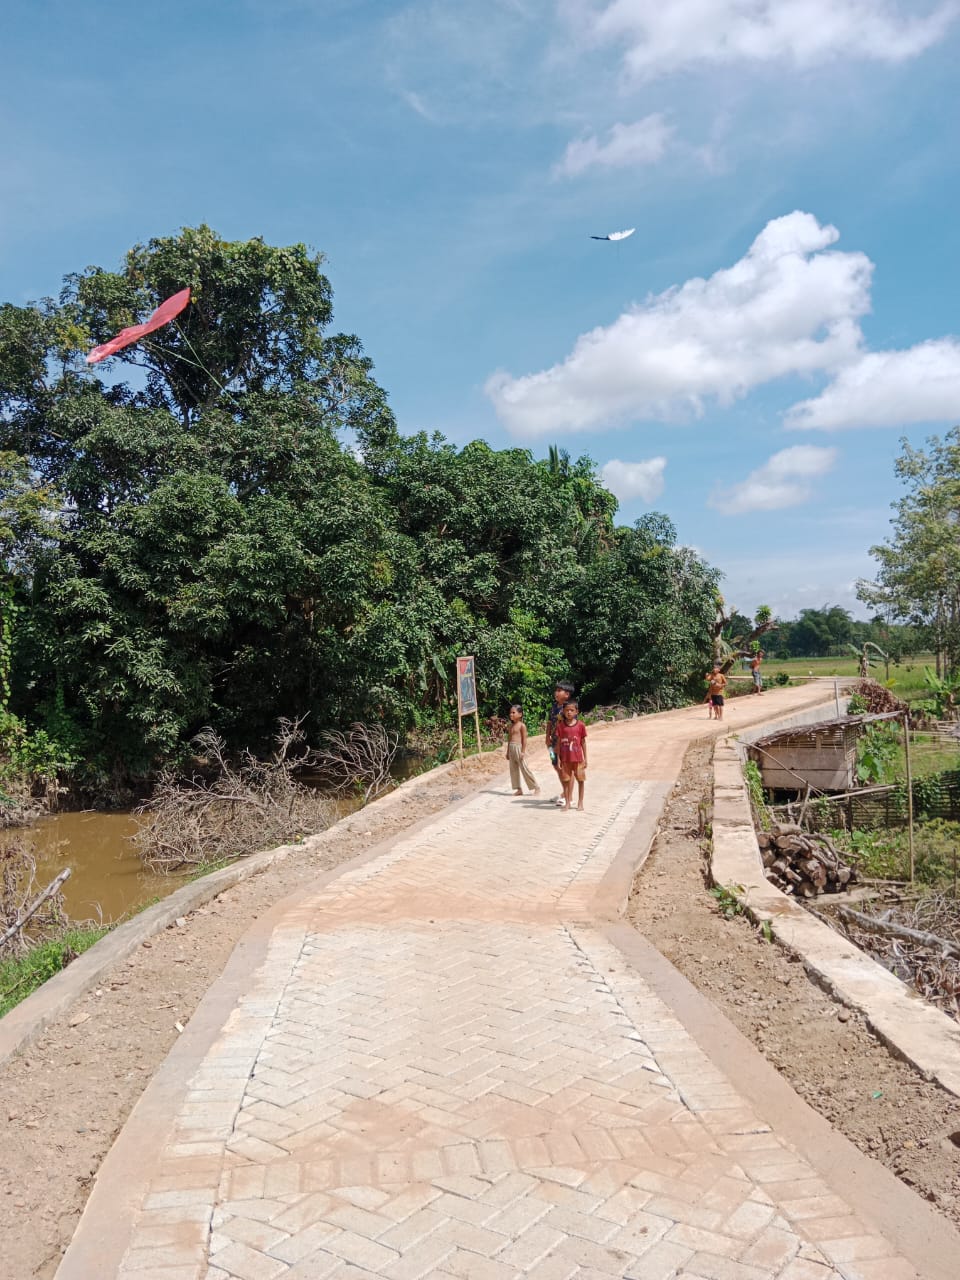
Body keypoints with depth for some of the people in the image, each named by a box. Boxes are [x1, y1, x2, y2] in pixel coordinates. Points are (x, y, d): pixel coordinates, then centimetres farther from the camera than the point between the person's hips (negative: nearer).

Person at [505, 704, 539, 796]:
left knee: (524, 769, -7)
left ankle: (536, 788, 1)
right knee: (513, 769, 8)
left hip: (519, 748, -8)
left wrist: (523, 751, -16)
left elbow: (524, 739, -11)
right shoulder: (511, 726, 13)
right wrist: (508, 751, 16)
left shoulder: (522, 725, -8)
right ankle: (518, 789, 16)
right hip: (511, 748, 8)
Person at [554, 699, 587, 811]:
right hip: (565, 758, 1)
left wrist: (585, 758, 2)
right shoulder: (560, 725, -3)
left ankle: (580, 802, 20)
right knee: (566, 780, 8)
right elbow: (558, 742, 1)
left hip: (578, 758, -1)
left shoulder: (580, 725, -5)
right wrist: (558, 758, -1)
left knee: (580, 780, 8)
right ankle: (568, 803, 17)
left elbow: (583, 742, 1)